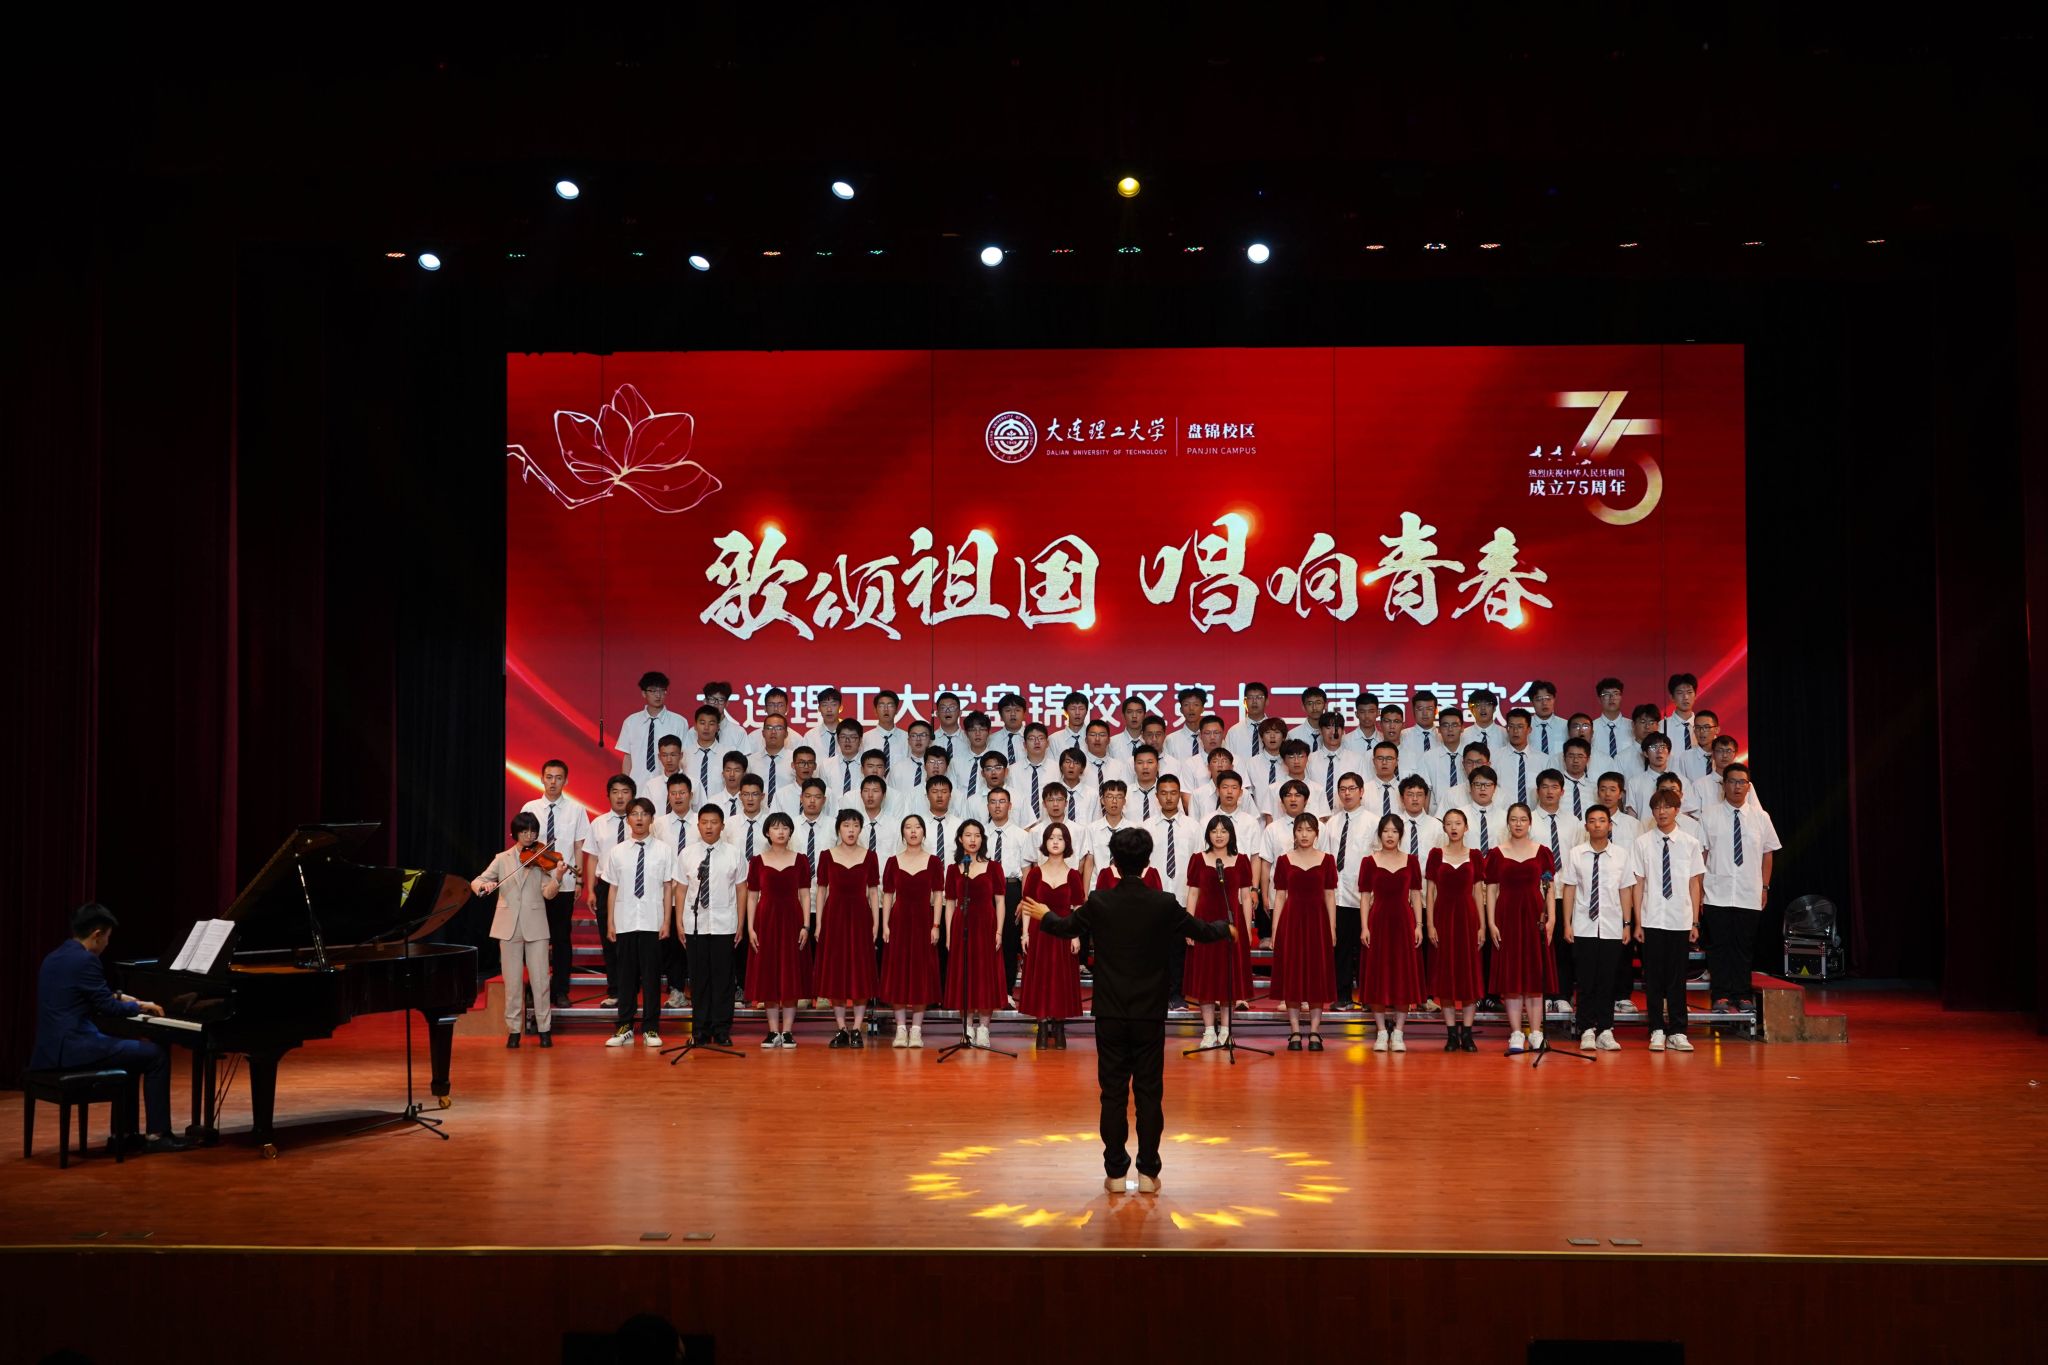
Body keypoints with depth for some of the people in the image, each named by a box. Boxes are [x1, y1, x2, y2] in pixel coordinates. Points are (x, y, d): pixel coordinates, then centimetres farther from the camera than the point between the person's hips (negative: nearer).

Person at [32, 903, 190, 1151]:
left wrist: (118, 998, 28)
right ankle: (156, 1133, -1)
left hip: (53, 1048, 10)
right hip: (74, 1049, -10)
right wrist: (139, 1006, 6)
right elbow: (108, 1007, -11)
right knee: (157, 1055, -3)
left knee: (130, 1051, 27)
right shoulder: (86, 960, -15)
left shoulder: (55, 957, 14)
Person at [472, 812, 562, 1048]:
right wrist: (484, 886, -20)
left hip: (535, 926, -1)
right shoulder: (502, 859, 8)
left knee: (540, 981, -2)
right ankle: (514, 1029, 14)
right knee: (512, 982, 5)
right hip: (509, 926, 1)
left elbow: (548, 892, -7)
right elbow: (475, 882, 3)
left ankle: (545, 1029, 7)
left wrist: (558, 878, -27)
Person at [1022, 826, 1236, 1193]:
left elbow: (1066, 928, 11)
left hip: (1110, 1015, 0)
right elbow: (1202, 931, 8)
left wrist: (1044, 915, 34)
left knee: (1113, 1093, 7)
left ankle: (1115, 1173, 11)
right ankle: (1148, 1173, 10)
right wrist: (1226, 927, 31)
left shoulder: (1098, 903, -8)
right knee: (1149, 1093, 7)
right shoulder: (1165, 904, -8)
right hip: (1150, 1015, 0)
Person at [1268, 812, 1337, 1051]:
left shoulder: (1327, 860, 4)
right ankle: (1295, 1033, 9)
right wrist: (1275, 929, -1)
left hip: (1317, 920, 0)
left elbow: (1330, 896, 3)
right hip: (1291, 920, 0)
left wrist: (1332, 929, -1)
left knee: (1318, 975, 2)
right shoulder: (1284, 860, 4)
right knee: (1292, 975, 2)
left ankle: (1315, 1033, 9)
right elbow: (1280, 897, 4)